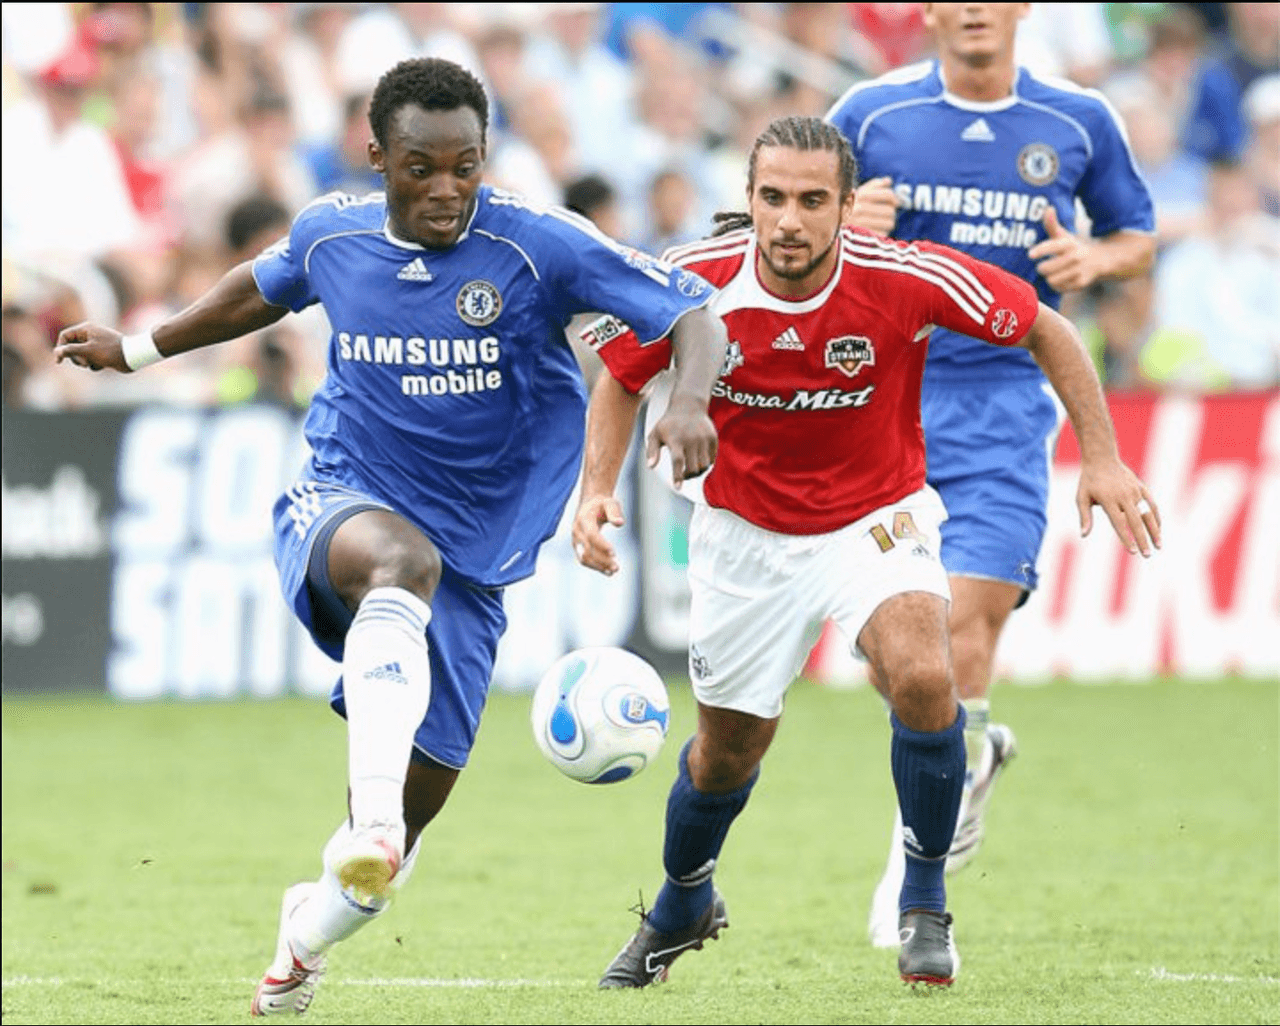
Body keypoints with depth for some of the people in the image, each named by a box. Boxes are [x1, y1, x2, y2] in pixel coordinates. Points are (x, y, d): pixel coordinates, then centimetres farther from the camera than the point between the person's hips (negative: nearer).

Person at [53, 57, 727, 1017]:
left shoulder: (539, 245, -14)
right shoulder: (331, 234, -2)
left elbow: (692, 309, -17)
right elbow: (261, 289, 22)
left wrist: (691, 403, -37)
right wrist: (138, 348, 31)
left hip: (473, 558, 0)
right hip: (341, 503, 0)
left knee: (420, 791, 1)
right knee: (401, 559, -39)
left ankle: (312, 929, 33)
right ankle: (370, 808, -52)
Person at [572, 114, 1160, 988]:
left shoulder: (908, 279, -25)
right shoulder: (697, 281, -21)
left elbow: (1044, 330, -9)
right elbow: (621, 380, -1)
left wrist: (1102, 456, -13)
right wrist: (598, 489, -15)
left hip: (876, 519, -2)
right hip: (746, 535, 2)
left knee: (922, 677, -29)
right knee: (729, 748, 12)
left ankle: (926, 901, -6)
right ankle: (682, 907, 45)